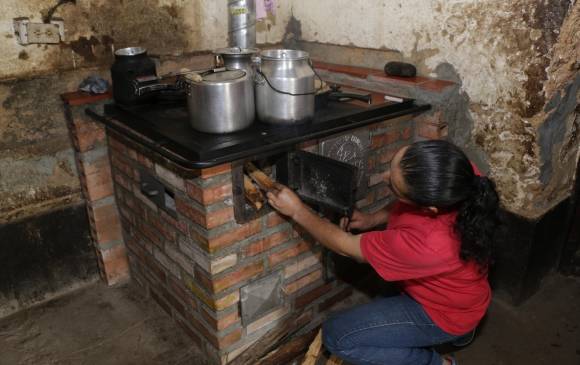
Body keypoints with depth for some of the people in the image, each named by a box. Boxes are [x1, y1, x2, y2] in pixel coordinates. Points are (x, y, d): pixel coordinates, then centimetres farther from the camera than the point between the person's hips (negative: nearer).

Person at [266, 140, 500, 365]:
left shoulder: (428, 244, -43)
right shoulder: (459, 176, -25)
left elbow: (346, 247, -26)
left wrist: (297, 211, -17)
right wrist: (373, 219, -8)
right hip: (454, 289, 7)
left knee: (336, 336, -10)